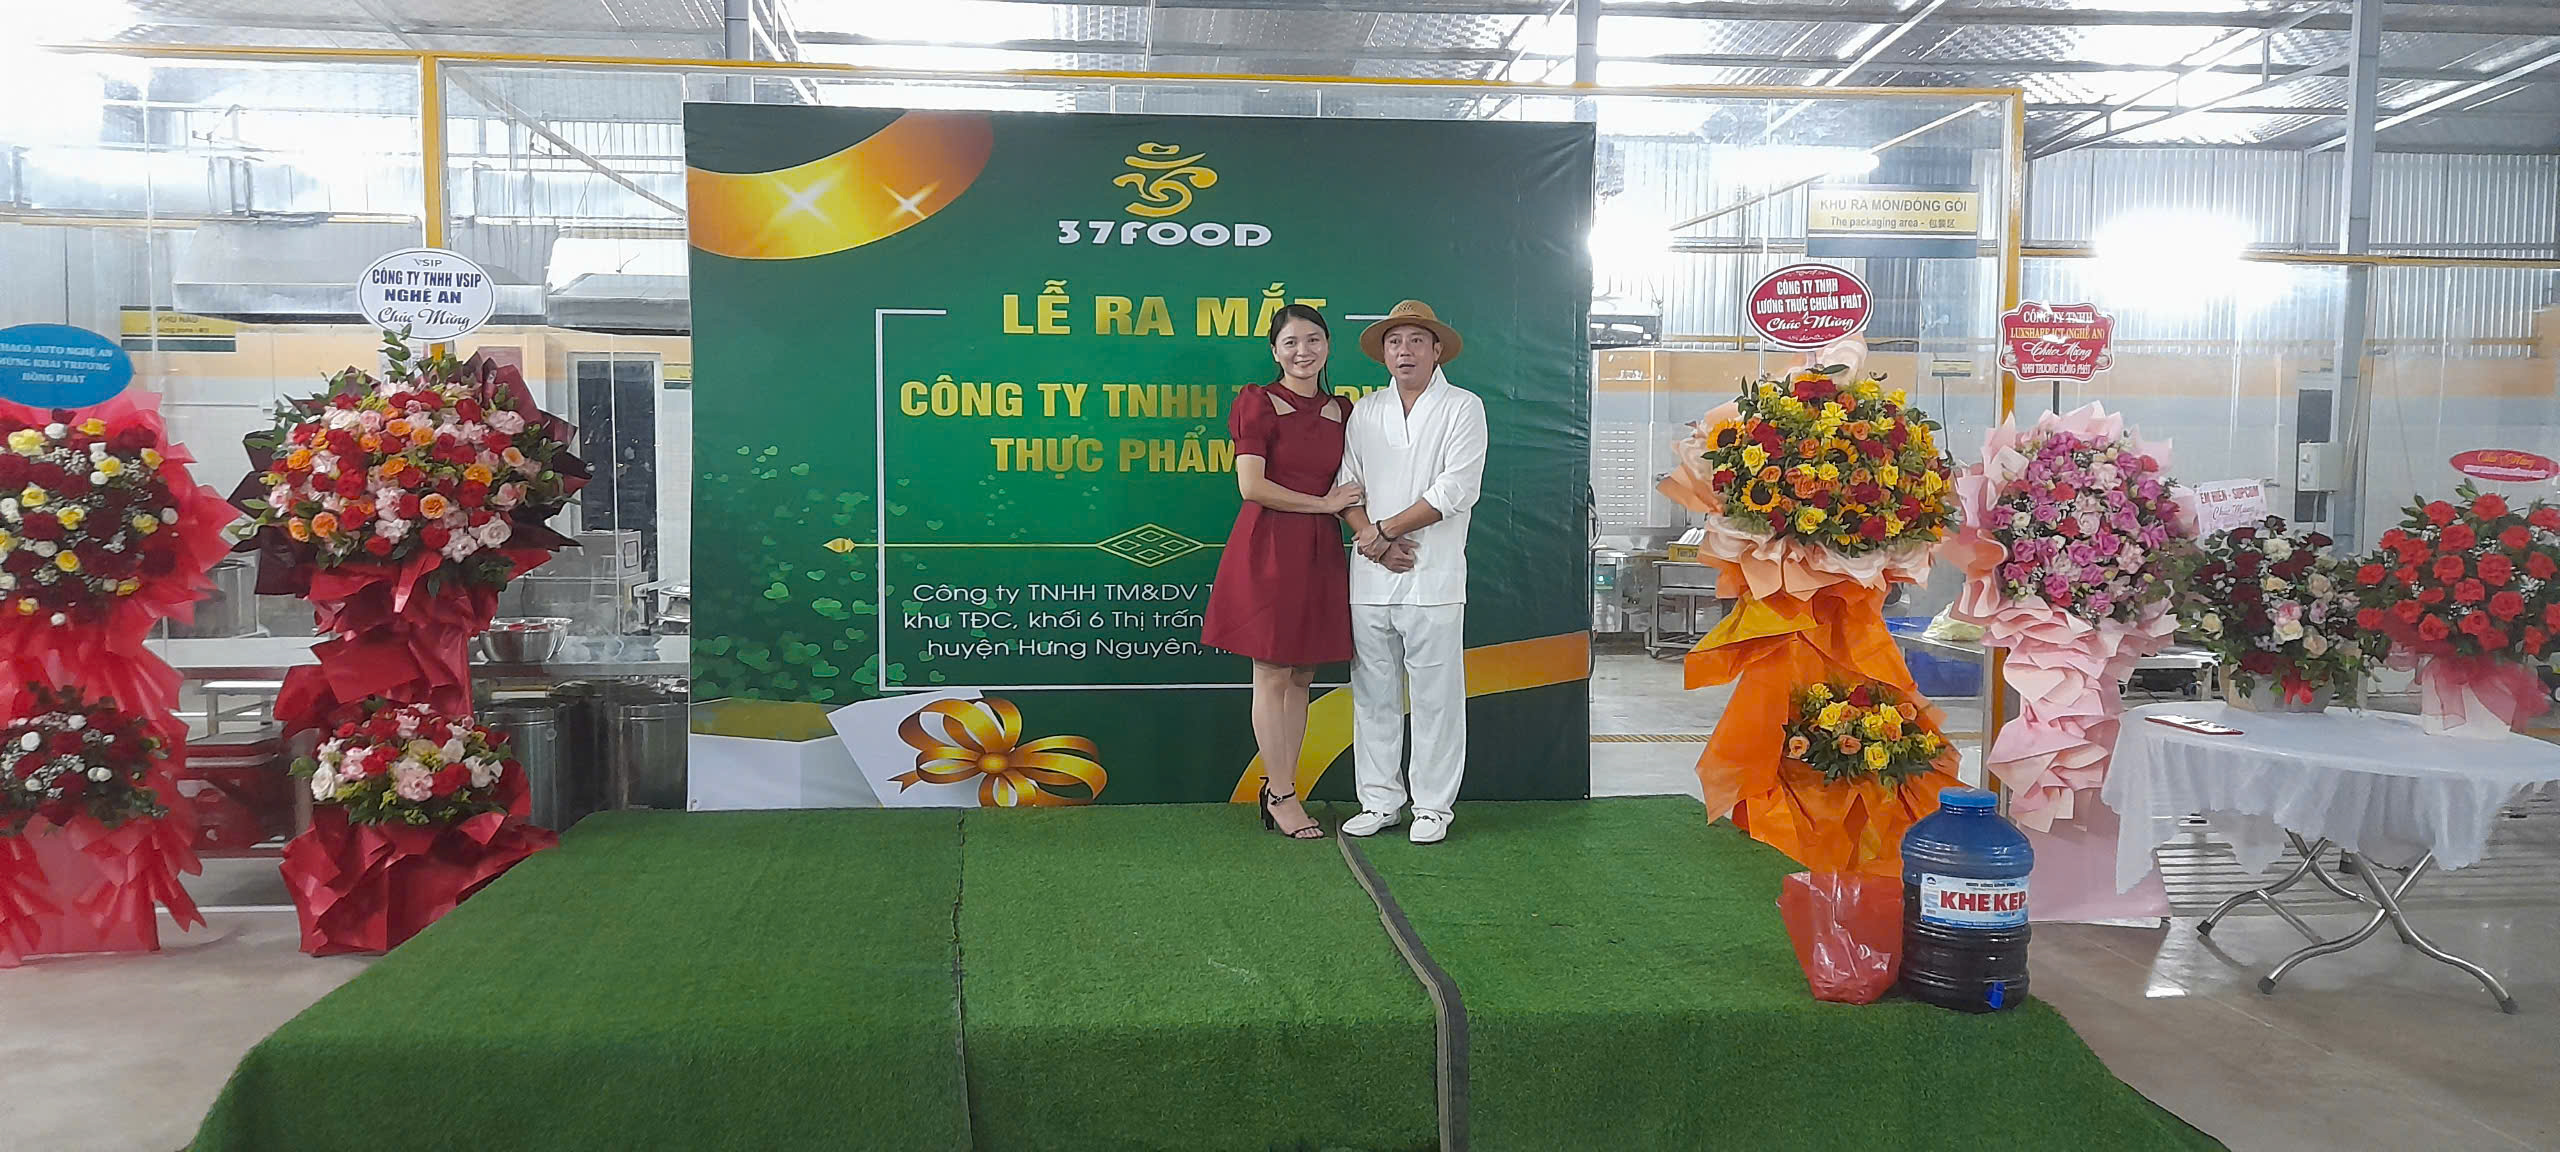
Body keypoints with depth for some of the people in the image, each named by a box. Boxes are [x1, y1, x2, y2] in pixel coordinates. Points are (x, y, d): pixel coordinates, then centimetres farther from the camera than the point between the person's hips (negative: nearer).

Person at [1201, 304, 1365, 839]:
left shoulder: (1342, 412, 13)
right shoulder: (1258, 402, -3)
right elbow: (1251, 486, -12)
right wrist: (1324, 503, -8)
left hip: (1320, 553, 6)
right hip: (1269, 548, -6)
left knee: (1302, 677, 8)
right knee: (1272, 676, -1)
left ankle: (1279, 787, 16)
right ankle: (1281, 796, 6)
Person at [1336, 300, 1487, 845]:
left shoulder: (1463, 407, 2)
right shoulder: (1365, 411, 15)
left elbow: (1456, 490, -9)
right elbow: (1346, 485, 9)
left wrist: (1383, 531, -9)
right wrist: (1373, 541, -8)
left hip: (1433, 576, -4)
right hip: (1370, 576, 4)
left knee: (1435, 695, 0)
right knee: (1373, 693, 6)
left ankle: (1433, 805, 10)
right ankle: (1380, 801, 16)